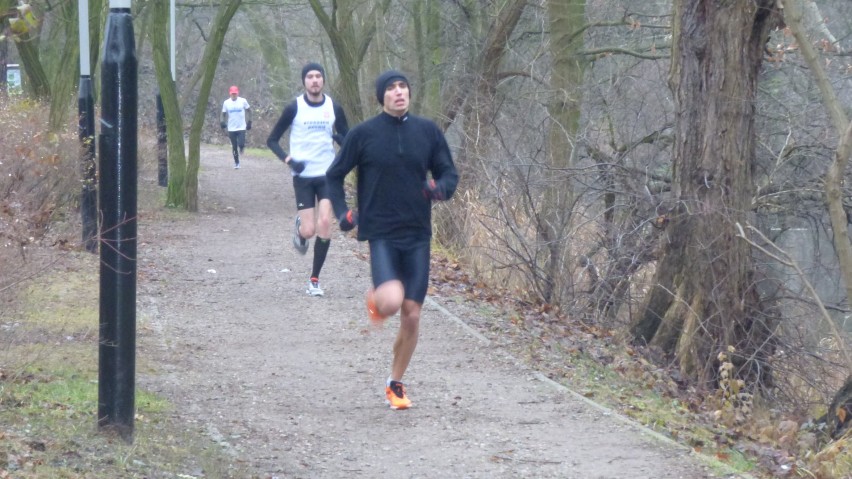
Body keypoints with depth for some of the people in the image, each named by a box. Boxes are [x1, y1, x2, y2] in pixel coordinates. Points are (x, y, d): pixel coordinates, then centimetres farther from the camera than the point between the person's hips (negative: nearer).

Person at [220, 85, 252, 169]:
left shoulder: (243, 101, -3)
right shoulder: (226, 103, 0)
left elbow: (249, 110, 8)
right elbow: (223, 113, 8)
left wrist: (249, 121, 4)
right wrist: (222, 122, -11)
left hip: (241, 127, -1)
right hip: (231, 128, 2)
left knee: (241, 144, -13)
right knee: (234, 146, 6)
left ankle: (241, 147, 24)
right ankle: (236, 162, 22)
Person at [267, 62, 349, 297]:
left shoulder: (334, 108, 3)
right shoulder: (294, 108, -4)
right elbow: (272, 140, 2)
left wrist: (340, 138, -12)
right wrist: (288, 160, -15)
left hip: (327, 174, 2)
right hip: (303, 176, -1)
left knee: (324, 225, -13)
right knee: (309, 231, -7)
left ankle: (314, 279, 0)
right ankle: (299, 230, 32)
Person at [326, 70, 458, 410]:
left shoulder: (428, 131, 3)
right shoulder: (363, 134, -3)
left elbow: (449, 173, 10)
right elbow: (334, 176, 7)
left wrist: (442, 188, -13)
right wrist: (342, 212, -7)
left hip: (418, 235, 3)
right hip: (380, 234, -3)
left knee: (412, 316, 3)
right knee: (391, 301, -25)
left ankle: (395, 384, 22)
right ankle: (375, 300, 14)